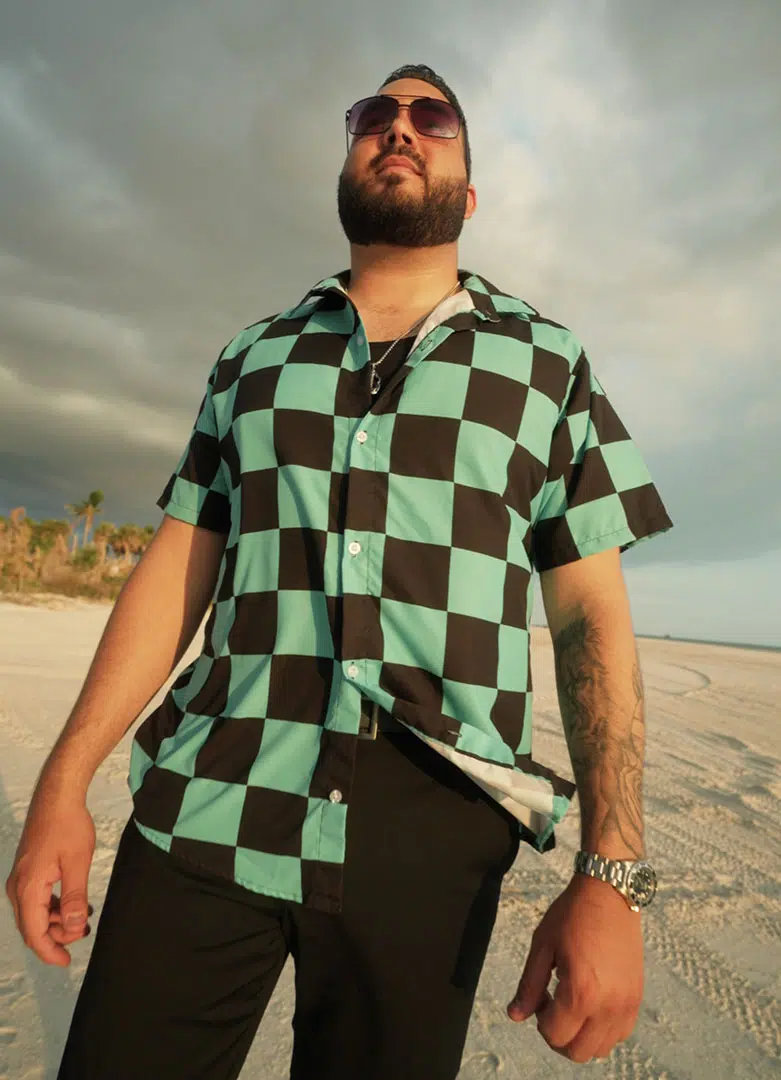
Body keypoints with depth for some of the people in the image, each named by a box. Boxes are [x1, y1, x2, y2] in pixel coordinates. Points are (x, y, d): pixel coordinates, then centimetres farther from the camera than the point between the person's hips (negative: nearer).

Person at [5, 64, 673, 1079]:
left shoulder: (548, 361, 5)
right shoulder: (253, 356, 11)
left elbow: (591, 612, -2)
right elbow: (176, 571, 7)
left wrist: (611, 874, -10)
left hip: (428, 838, -1)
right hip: (206, 810, 2)